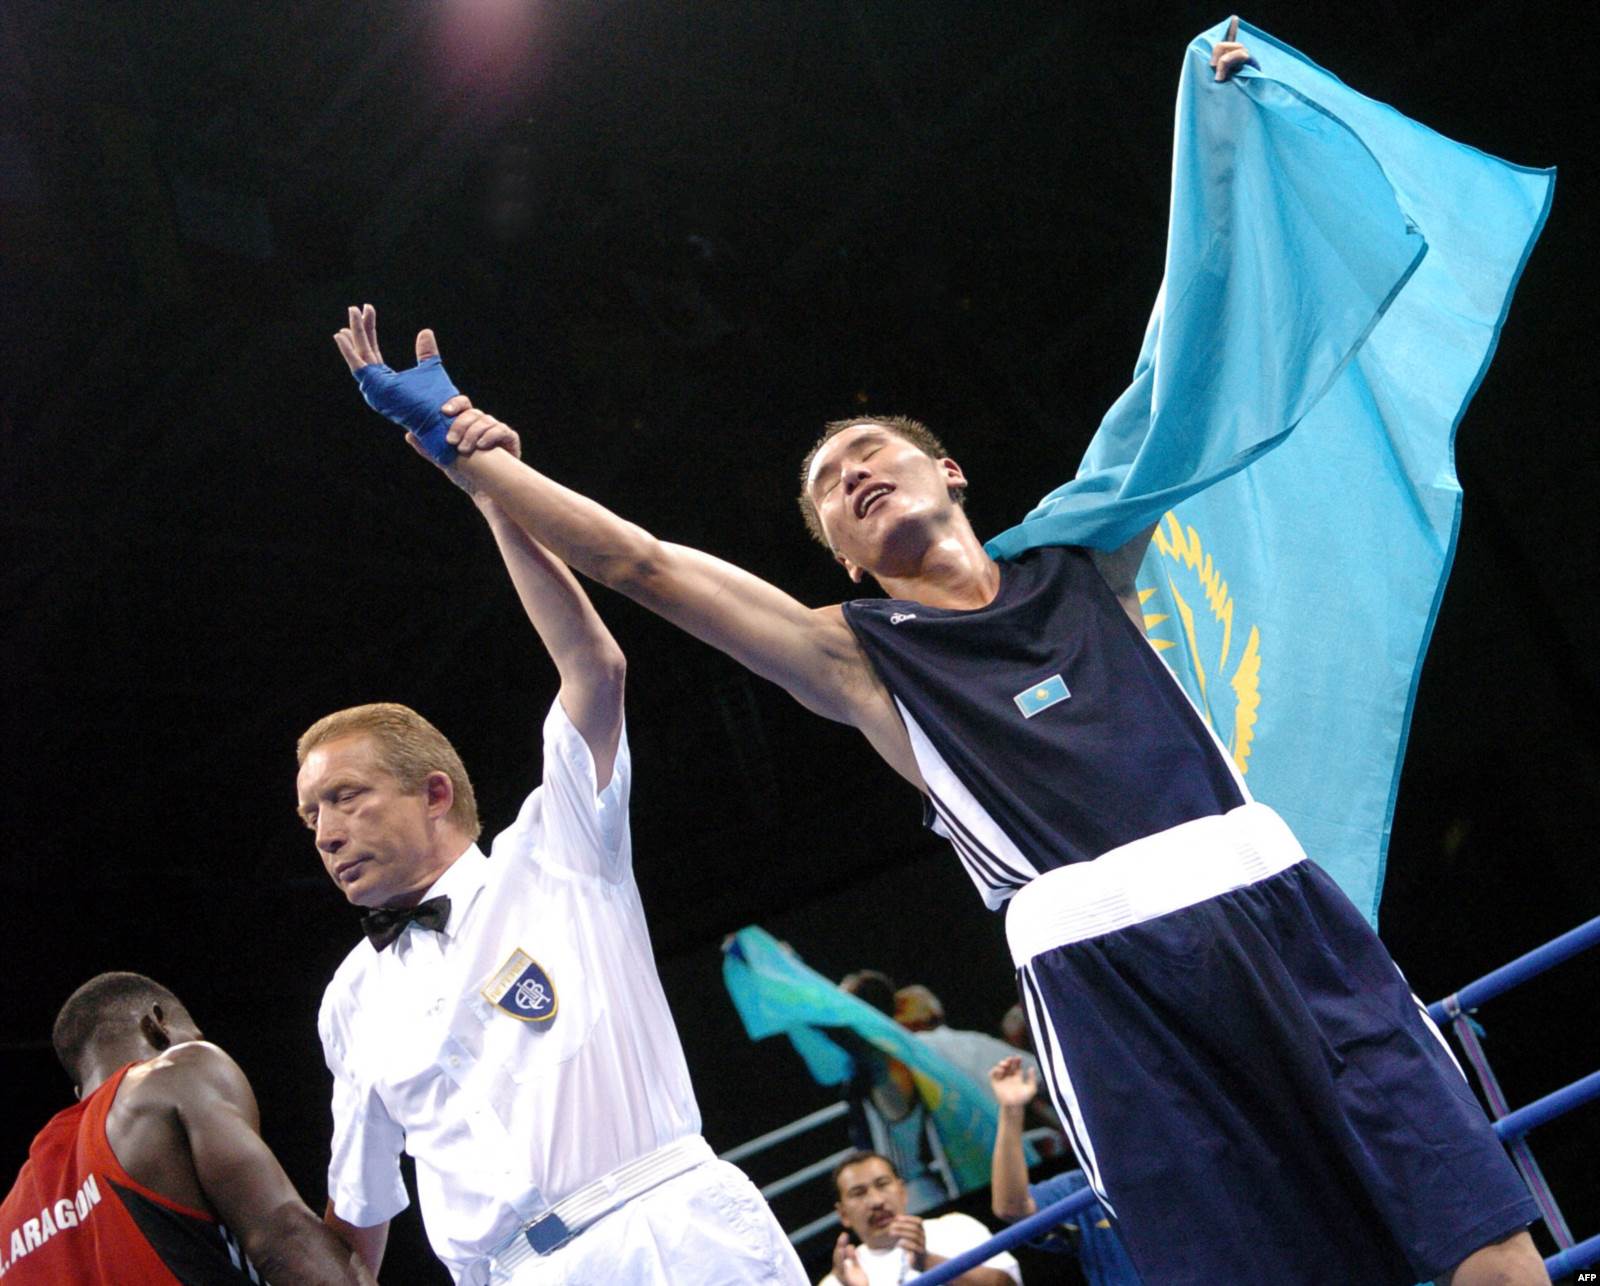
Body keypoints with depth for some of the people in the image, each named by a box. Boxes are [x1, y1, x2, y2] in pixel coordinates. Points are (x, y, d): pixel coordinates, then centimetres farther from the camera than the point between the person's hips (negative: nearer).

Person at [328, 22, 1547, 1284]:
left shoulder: (1082, 566, 20)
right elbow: (642, 563, 11)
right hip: (1104, 975, -2)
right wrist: (464, 442, 10)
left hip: (1277, 907, 2)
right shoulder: (862, 659, 16)